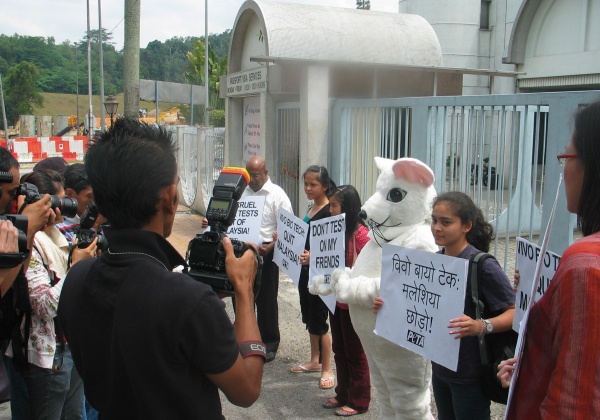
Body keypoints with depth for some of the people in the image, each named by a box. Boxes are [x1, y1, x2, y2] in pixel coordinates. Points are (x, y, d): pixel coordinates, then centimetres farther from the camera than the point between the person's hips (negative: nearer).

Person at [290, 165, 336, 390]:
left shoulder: (329, 212, -15)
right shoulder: (311, 209, 12)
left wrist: (312, 257, -33)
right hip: (306, 270, 9)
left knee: (319, 320, -2)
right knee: (309, 316, 16)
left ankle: (327, 369, 11)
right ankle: (315, 360, 31)